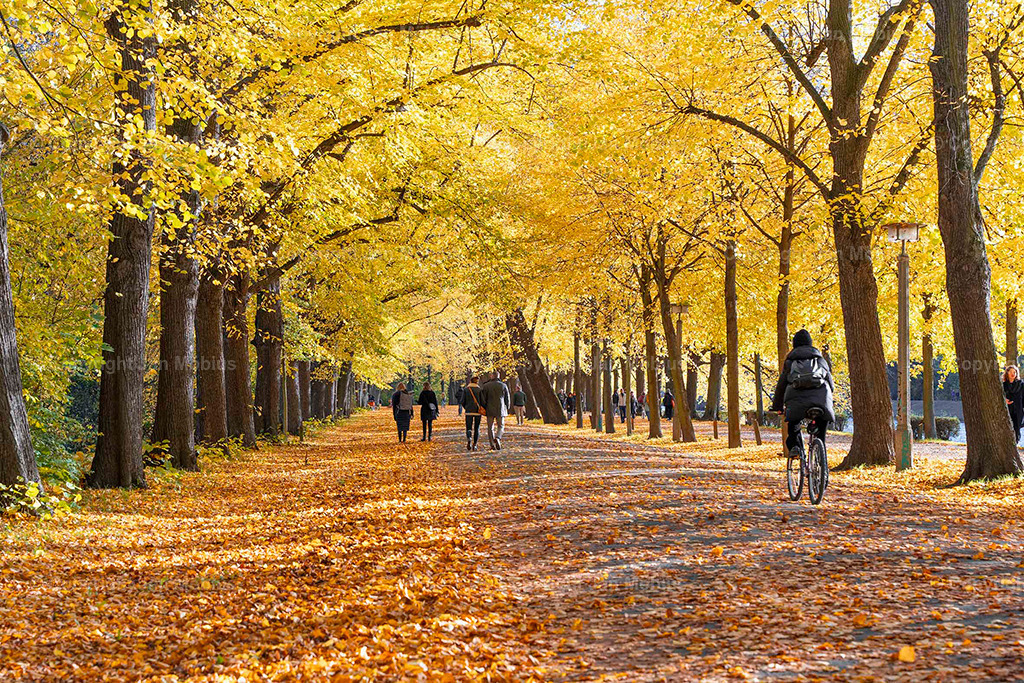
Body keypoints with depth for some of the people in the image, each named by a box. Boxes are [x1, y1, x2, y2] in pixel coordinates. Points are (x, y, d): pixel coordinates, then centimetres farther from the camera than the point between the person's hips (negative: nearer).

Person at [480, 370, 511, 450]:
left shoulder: (486, 386, -3)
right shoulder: (504, 386, -1)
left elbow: (483, 399, -2)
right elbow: (507, 399, 5)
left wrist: (484, 408, 11)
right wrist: (506, 409, 19)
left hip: (490, 410, 0)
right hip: (500, 410, 0)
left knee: (490, 428, 8)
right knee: (501, 426, 8)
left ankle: (492, 445, 3)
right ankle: (497, 438, -20)